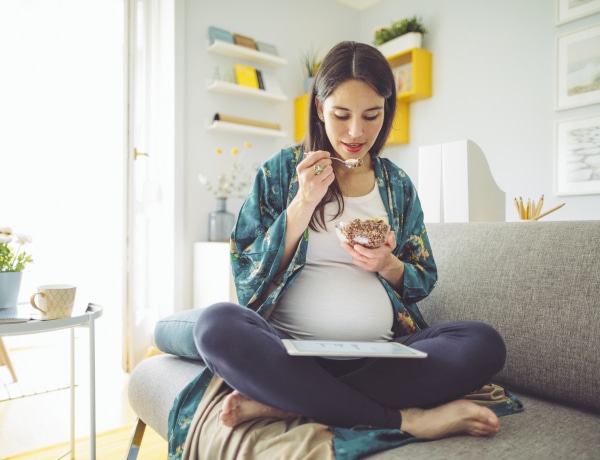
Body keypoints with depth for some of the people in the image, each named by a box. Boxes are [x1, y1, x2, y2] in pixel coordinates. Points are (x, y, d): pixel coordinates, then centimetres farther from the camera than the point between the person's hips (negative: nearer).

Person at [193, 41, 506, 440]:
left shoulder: (398, 185, 12)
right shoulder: (280, 171, 5)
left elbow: (424, 280, 15)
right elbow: (247, 271, 0)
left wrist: (388, 266, -8)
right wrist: (304, 202, -10)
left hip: (379, 352, 3)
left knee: (484, 344, -23)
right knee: (217, 325, -32)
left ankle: (280, 403, -24)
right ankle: (405, 418, -25)